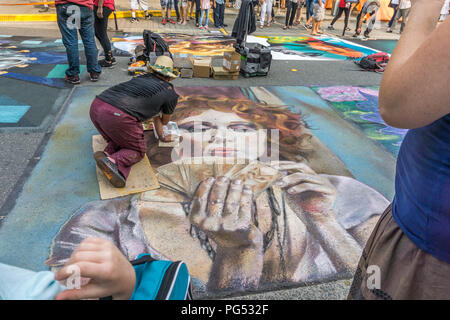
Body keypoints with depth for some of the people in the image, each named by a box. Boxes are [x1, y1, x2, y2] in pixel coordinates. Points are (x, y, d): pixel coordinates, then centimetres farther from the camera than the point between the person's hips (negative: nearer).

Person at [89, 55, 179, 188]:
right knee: (137, 151, 15)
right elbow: (164, 121, 33)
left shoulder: (143, 78, 30)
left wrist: (161, 136, 50)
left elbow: (155, 116, 40)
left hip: (96, 106, 7)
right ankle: (113, 162, -14)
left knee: (119, 140, 30)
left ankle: (107, 154, -2)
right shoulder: (171, 93, 14)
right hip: (118, 116, -6)